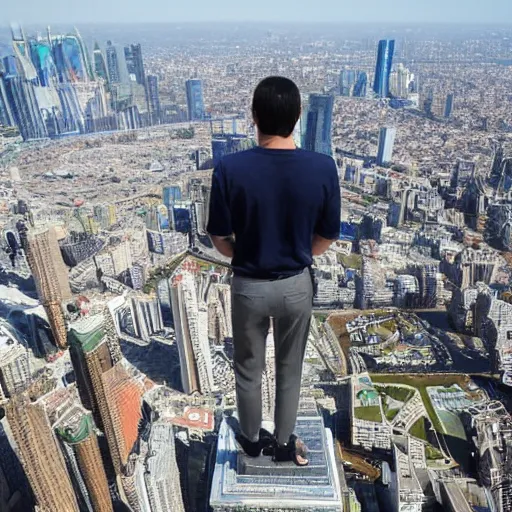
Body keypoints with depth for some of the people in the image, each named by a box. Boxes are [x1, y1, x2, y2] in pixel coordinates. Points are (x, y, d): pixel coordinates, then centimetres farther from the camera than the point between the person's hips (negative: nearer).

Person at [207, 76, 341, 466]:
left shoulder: (230, 168, -18)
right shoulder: (323, 168, -15)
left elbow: (219, 237, -9)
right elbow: (328, 236, -5)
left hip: (248, 286, -1)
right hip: (297, 284, 1)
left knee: (249, 368, 22)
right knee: (290, 368, 23)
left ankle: (252, 439, 45)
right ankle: (284, 443, 43)